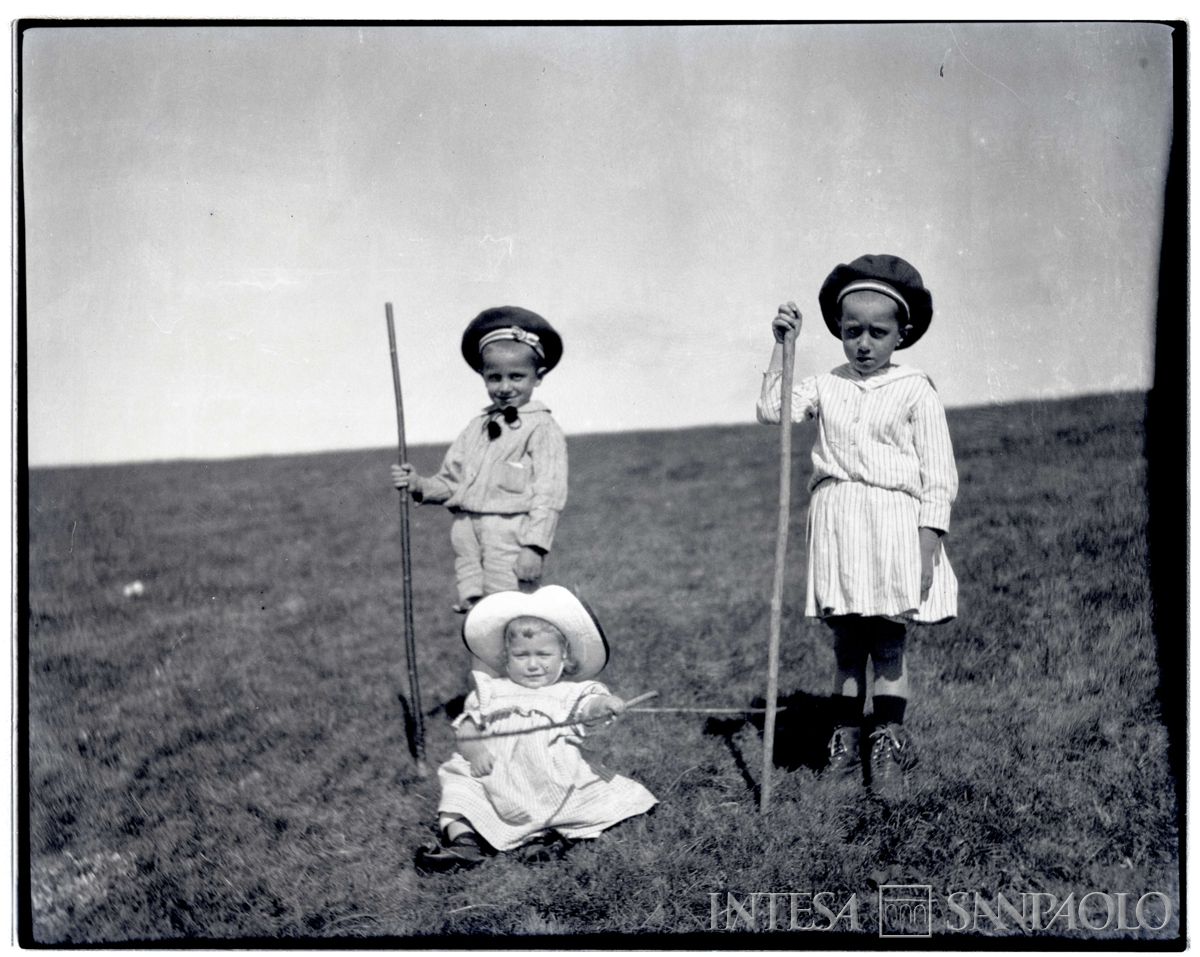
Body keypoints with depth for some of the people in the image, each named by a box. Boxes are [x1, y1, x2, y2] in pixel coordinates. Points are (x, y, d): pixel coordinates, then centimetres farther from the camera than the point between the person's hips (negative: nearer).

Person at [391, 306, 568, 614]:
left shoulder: (543, 429, -3)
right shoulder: (476, 428, 18)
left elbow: (548, 495, -9)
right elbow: (451, 482, 20)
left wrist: (534, 547, -16)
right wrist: (419, 485, 1)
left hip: (510, 539, -6)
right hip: (469, 534, 6)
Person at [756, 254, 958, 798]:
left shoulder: (916, 392, 0)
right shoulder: (826, 386, 10)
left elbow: (938, 474, -2)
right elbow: (772, 409, -4)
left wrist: (927, 542, -10)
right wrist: (782, 346, -4)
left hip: (895, 522, -3)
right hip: (835, 522, 3)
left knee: (890, 641, 1)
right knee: (845, 641, 9)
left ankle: (888, 748, 10)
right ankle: (846, 742, 18)